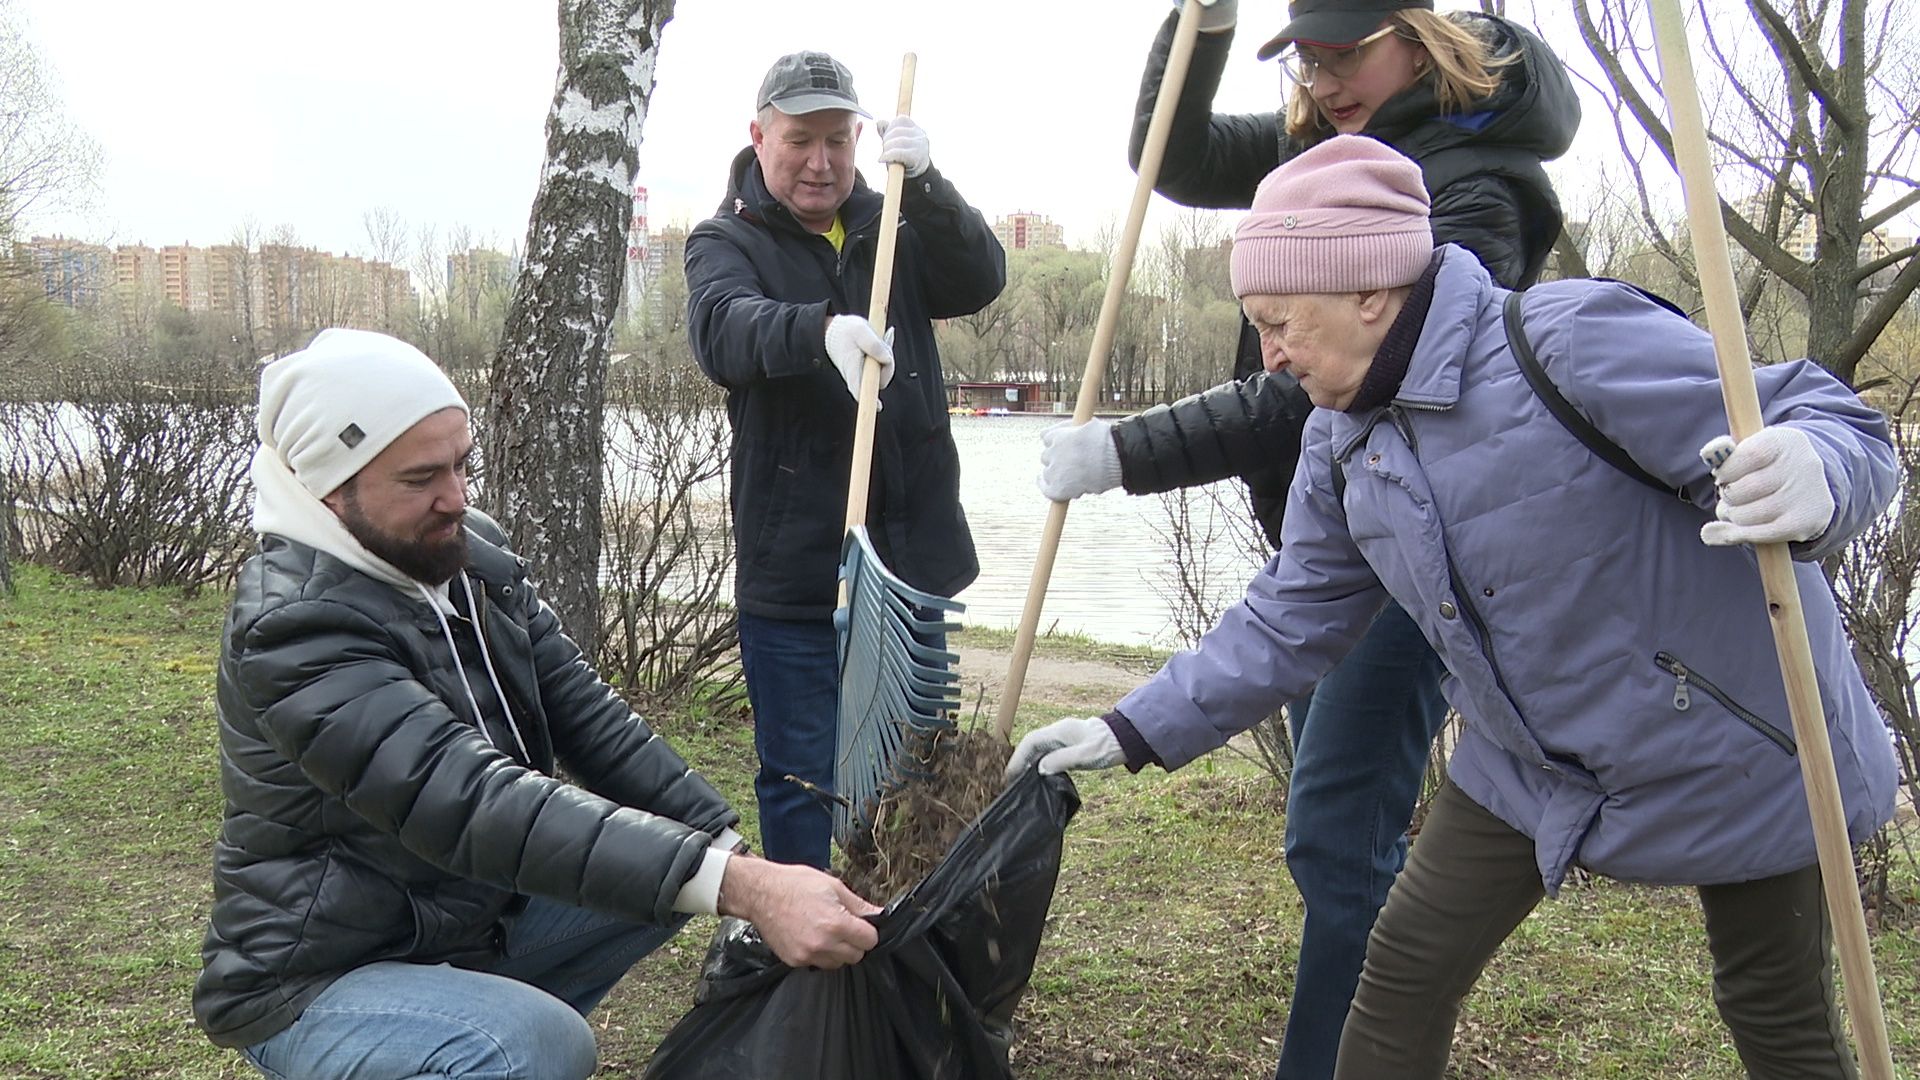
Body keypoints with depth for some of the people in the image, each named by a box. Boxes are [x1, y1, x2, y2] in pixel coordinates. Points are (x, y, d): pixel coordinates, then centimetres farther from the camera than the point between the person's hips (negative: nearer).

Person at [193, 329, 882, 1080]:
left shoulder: (473, 554, -2)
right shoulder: (294, 625, -26)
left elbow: (586, 716, -1)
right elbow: (473, 800, -37)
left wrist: (732, 851, -13)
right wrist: (739, 886, -44)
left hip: (477, 913, 8)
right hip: (325, 979, -8)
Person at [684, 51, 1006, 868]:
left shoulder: (894, 227, 11)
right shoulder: (727, 241, -1)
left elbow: (980, 281, -6)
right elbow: (723, 329, -23)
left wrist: (925, 182, -22)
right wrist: (821, 330, -43)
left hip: (912, 556, 4)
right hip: (793, 567, -4)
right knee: (802, 780, 4)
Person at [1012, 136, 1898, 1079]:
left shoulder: (1573, 342, -26)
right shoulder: (1342, 443, -2)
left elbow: (1838, 431, -25)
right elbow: (1290, 621, 6)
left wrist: (1813, 479, -50)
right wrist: (1135, 732, 4)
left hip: (1732, 751, -5)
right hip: (1529, 764, 6)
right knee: (1404, 969, 2)